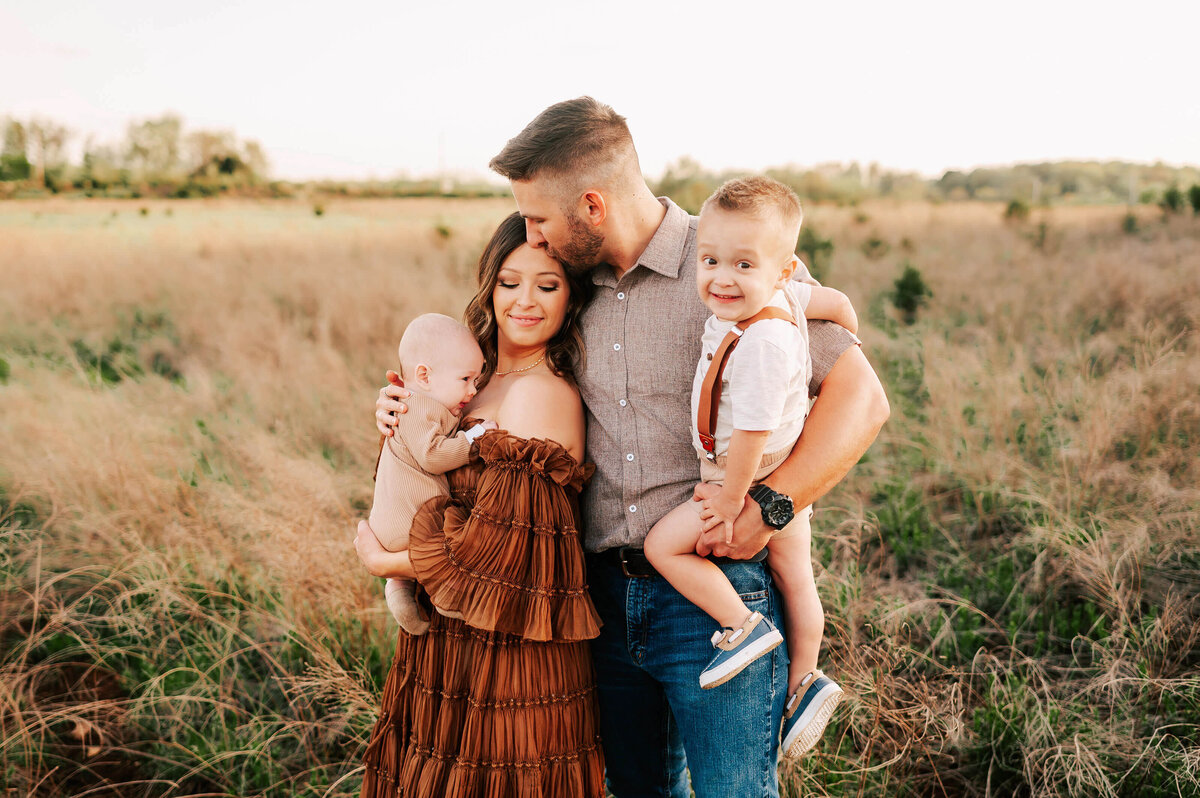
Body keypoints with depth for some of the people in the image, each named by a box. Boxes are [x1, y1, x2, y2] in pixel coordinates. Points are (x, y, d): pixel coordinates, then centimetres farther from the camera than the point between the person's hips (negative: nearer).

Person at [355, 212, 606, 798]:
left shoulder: (540, 393, -20)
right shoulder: (486, 381, 7)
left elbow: (493, 546, -23)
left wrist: (383, 563, -8)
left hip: (504, 656, -9)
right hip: (447, 637, 9)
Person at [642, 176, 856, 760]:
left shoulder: (761, 343, -34)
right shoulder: (785, 299, -7)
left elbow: (752, 432, -30)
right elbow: (837, 303, 11)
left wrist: (730, 501, -20)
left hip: (758, 480, -10)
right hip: (790, 477, 10)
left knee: (664, 544, -5)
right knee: (793, 576, 20)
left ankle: (742, 625, -1)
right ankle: (805, 680, 35)